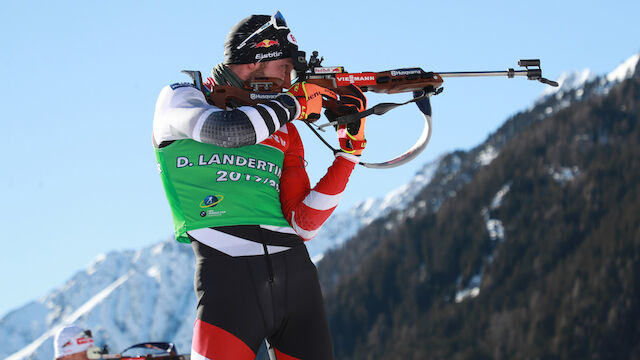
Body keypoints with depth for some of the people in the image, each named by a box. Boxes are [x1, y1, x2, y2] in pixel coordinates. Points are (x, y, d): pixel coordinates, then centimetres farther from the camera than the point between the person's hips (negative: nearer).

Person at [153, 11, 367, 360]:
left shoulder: (284, 132, 20)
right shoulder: (181, 98, 8)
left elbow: (302, 225, 11)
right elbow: (225, 132, -15)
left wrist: (348, 150, 6)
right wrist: (295, 101, -2)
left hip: (294, 270, 5)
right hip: (227, 275, -5)